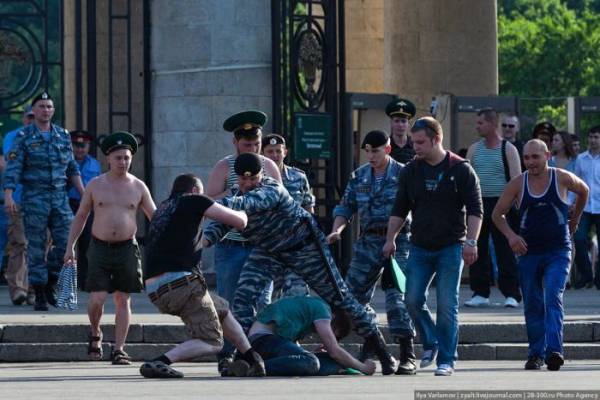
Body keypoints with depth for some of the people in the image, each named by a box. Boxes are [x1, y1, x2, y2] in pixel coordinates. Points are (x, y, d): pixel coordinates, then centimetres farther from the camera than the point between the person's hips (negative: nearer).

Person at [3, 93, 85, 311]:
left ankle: (51, 283, 14)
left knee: (66, 242, -5)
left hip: (59, 196, 4)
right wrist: (8, 196, -17)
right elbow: (12, 169, -6)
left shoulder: (63, 136, 12)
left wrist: (84, 193, 12)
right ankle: (39, 295, 4)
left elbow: (72, 168, 19)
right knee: (36, 248, -2)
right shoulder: (24, 137, -1)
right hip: (34, 197, -4)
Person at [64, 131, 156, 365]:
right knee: (97, 299, -11)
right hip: (100, 248, -1)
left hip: (127, 248, 1)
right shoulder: (95, 185, 4)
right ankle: (95, 333, 18)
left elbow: (155, 217, 10)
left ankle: (118, 350, 4)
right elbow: (80, 216, 10)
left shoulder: (138, 187, 5)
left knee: (122, 300, 1)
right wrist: (70, 246, 5)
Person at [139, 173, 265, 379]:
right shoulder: (193, 200, 6)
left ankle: (253, 360, 25)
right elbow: (239, 221, 6)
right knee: (211, 342, -1)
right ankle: (159, 362, -21)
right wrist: (242, 213, 28)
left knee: (222, 308, 27)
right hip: (181, 282, -8)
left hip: (155, 292, 8)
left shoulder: (161, 209, 25)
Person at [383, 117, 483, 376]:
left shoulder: (460, 169, -4)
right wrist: (390, 239, 6)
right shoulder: (411, 171, 8)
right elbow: (399, 209, 15)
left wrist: (470, 242, -14)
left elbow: (475, 209, -4)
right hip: (419, 247, 4)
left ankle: (446, 360, 1)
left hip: (450, 247, -4)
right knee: (413, 300, -2)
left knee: (447, 304, -5)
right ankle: (430, 343, 20)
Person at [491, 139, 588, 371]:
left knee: (553, 299, -18)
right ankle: (536, 354, 16)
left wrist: (574, 220, 22)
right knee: (533, 306, 6)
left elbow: (583, 191, 18)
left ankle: (554, 350, -28)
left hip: (558, 252, -3)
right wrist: (510, 235, -11)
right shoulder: (518, 184, -1)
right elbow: (497, 214, 6)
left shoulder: (562, 178, -4)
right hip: (529, 253, 3)